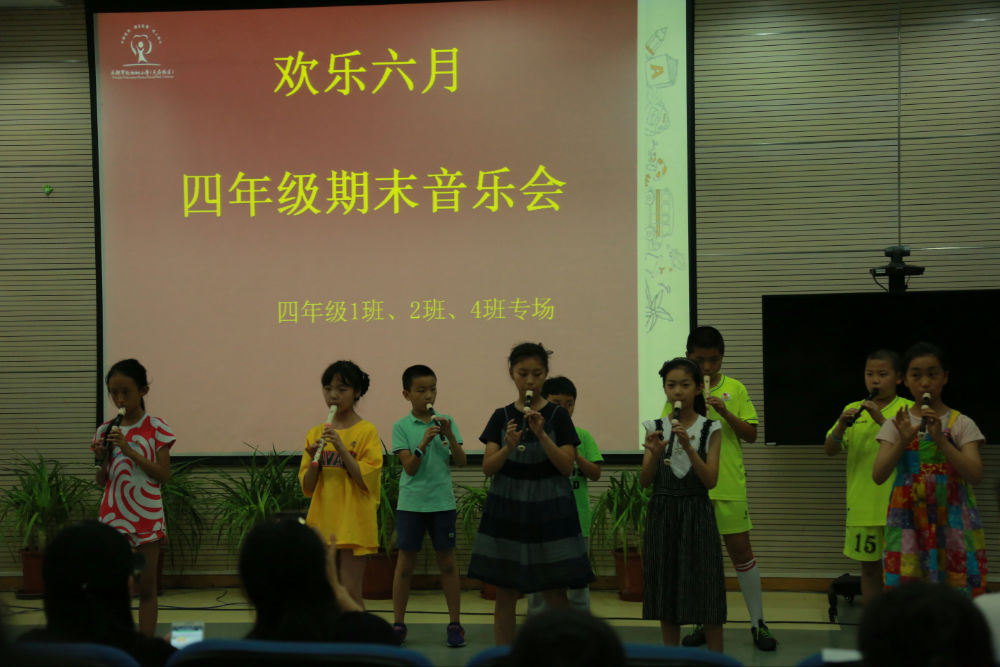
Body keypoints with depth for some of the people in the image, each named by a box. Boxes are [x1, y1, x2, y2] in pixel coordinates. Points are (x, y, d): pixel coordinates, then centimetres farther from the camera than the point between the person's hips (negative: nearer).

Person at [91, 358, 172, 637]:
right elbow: (102, 481, 9)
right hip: (113, 517, 3)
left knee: (147, 588, 3)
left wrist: (129, 450, -18)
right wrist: (101, 459, -12)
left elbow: (164, 475, -11)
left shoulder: (156, 428, -5)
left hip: (147, 517, -3)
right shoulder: (106, 431, 5)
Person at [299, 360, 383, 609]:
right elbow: (307, 487, 8)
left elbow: (366, 480, -12)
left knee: (350, 593, -5)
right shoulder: (315, 434, 9)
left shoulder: (367, 431, -4)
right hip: (321, 522, 5)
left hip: (353, 523, -5)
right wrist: (314, 460, -10)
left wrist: (341, 448, -19)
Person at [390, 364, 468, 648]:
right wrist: (423, 442, -22)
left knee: (447, 562, 6)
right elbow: (409, 467, -8)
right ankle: (398, 624, 12)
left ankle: (455, 624, 12)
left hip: (442, 502, 1)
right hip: (411, 503, -1)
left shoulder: (446, 421, 4)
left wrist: (449, 435, -15)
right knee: (405, 563, 4)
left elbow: (461, 461, 0)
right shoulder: (401, 427, -1)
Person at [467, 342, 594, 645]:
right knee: (505, 593, 4)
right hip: (507, 507, 2)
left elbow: (566, 466, -7)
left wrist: (541, 435, -19)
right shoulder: (501, 416, 5)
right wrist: (509, 446, -19)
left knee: (555, 594, -2)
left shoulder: (558, 416, 0)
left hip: (549, 509, -2)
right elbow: (488, 468, -1)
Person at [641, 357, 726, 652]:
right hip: (662, 514, 2)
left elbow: (710, 480, -10)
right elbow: (645, 481, -2)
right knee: (665, 593, 8)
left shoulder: (710, 429, -2)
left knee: (705, 593, -1)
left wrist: (688, 447, -21)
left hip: (697, 514, -2)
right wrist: (655, 454, -21)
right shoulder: (655, 428, 2)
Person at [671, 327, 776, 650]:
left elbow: (751, 434, 0)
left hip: (729, 486, -1)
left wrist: (725, 412, -15)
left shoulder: (735, 389, 2)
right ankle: (703, 623, 20)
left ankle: (758, 623, 11)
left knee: (741, 549, 2)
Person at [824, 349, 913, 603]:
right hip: (863, 504, 3)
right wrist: (842, 425, -15)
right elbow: (830, 450, 3)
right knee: (869, 566, 10)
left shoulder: (908, 409, 1)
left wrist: (881, 419, -21)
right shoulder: (853, 409, 9)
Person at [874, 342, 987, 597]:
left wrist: (940, 439, -21)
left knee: (957, 586, -4)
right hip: (908, 520, 1)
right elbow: (878, 476, -5)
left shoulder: (962, 424, 2)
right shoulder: (896, 425, 5)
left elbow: (976, 475, -11)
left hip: (954, 520, -1)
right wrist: (903, 440, -20)